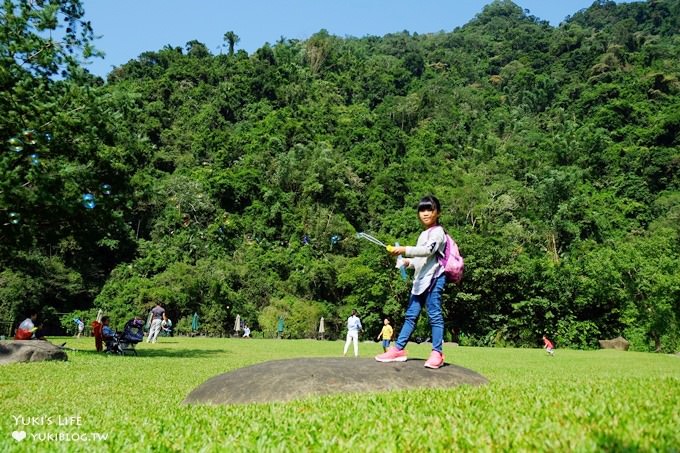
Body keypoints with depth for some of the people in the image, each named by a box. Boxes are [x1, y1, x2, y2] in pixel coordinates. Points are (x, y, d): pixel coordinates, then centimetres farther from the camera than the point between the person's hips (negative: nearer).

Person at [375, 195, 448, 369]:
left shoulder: (437, 231, -5)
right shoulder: (423, 234, 21)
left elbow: (428, 250, -22)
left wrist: (404, 250, -30)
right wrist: (408, 262, 10)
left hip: (434, 278, -8)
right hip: (420, 279, 9)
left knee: (434, 314, -7)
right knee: (410, 315, 7)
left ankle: (437, 353, -2)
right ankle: (398, 349, 10)